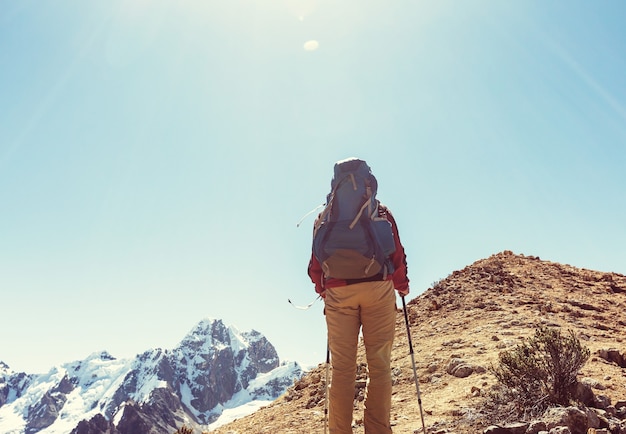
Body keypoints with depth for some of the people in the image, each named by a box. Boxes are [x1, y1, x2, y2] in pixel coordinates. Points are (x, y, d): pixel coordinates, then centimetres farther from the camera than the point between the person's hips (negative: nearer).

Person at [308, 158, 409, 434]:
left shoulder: (325, 217, 9)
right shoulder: (381, 212, 7)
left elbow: (315, 262, 7)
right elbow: (397, 254, 3)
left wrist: (322, 289, 22)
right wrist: (402, 285, 18)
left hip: (338, 292, 1)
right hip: (378, 289, -1)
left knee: (342, 367, 6)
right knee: (379, 364, 6)